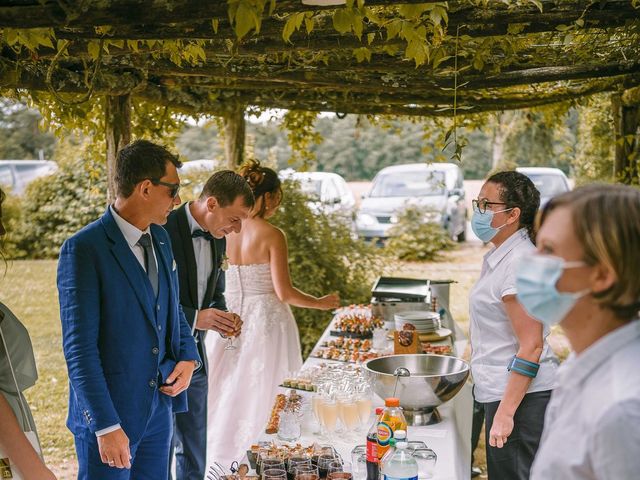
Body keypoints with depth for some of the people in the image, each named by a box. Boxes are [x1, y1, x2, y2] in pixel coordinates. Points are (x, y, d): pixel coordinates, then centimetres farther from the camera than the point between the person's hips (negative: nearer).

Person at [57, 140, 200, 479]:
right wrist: (105, 425, -19)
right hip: (109, 412, -7)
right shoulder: (84, 249, -17)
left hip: (160, 406, 7)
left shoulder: (160, 239, 8)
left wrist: (188, 357, 0)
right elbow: (79, 347, -18)